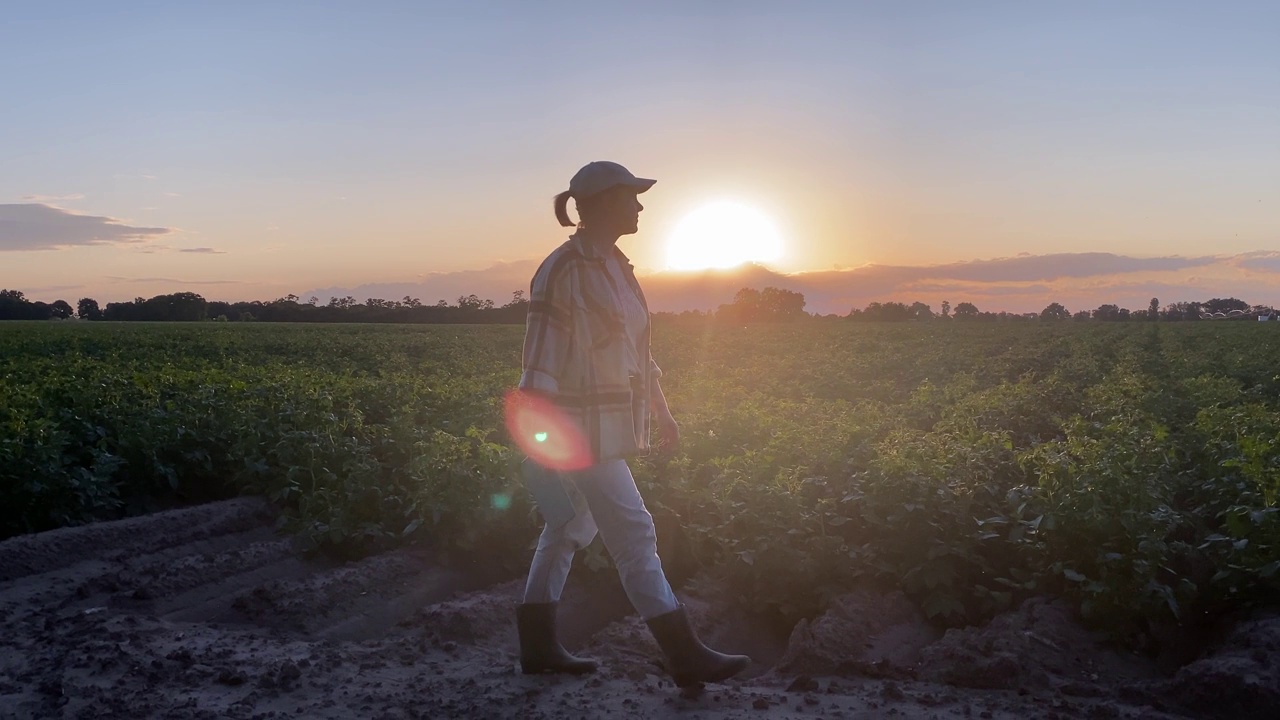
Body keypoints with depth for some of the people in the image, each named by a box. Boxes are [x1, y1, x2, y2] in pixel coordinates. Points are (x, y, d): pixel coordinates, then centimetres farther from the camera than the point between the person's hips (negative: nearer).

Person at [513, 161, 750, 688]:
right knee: (634, 534, -7)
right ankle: (685, 656, 0)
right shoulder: (563, 271, -14)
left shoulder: (615, 267, 13)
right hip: (582, 427, -10)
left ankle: (537, 645, 25)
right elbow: (541, 359, -17)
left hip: (611, 423, 10)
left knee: (568, 530, 14)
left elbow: (634, 350, 19)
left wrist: (661, 411, 20)